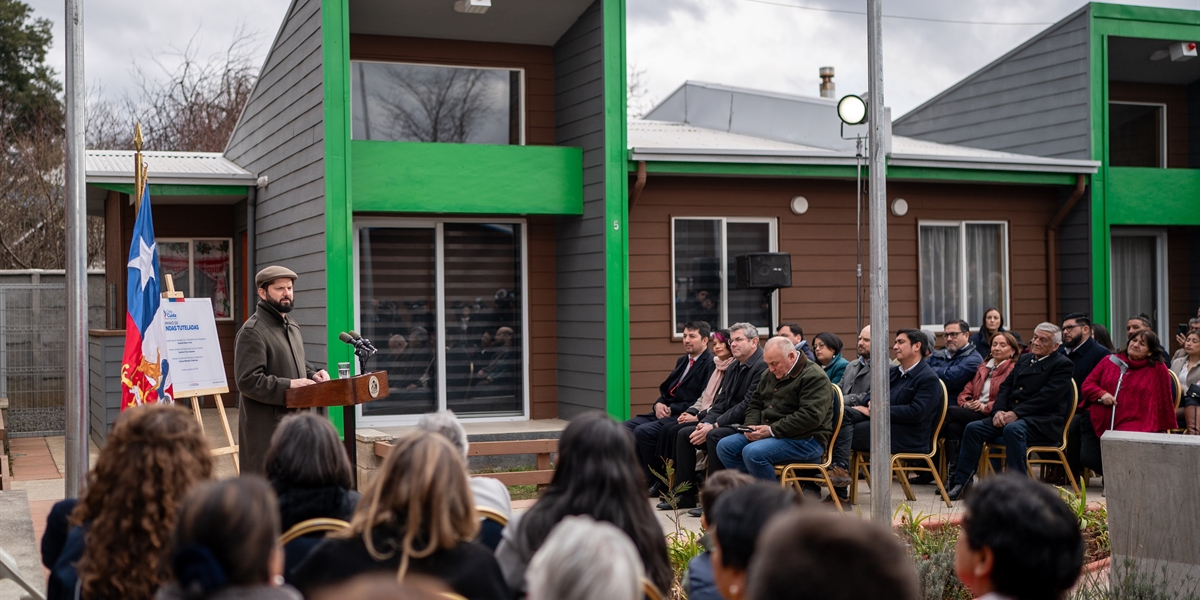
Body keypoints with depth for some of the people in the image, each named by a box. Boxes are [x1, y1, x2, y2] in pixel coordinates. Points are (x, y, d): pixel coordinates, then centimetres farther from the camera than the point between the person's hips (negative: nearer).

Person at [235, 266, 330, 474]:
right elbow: (248, 381, -21)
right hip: (266, 429, -9)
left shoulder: (291, 325, 16)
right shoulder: (252, 332, -14)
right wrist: (288, 386, -22)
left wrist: (313, 373, 9)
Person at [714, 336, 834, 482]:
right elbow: (755, 404, 23)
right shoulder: (770, 374, 15)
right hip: (768, 433, 9)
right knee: (724, 447, -6)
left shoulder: (814, 377, -13)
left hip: (805, 439, -9)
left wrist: (772, 430, -22)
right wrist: (751, 425, 0)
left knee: (753, 452, -31)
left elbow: (811, 416, -23)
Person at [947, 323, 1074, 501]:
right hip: (1011, 416, 7)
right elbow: (1005, 386, 15)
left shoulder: (1063, 365, -2)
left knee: (1013, 429, -37)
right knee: (973, 429, -10)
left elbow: (1047, 398, -14)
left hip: (1043, 422, -7)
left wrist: (1016, 413, -20)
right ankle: (962, 483, -6)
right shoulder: (1024, 359, 22)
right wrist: (999, 410, -5)